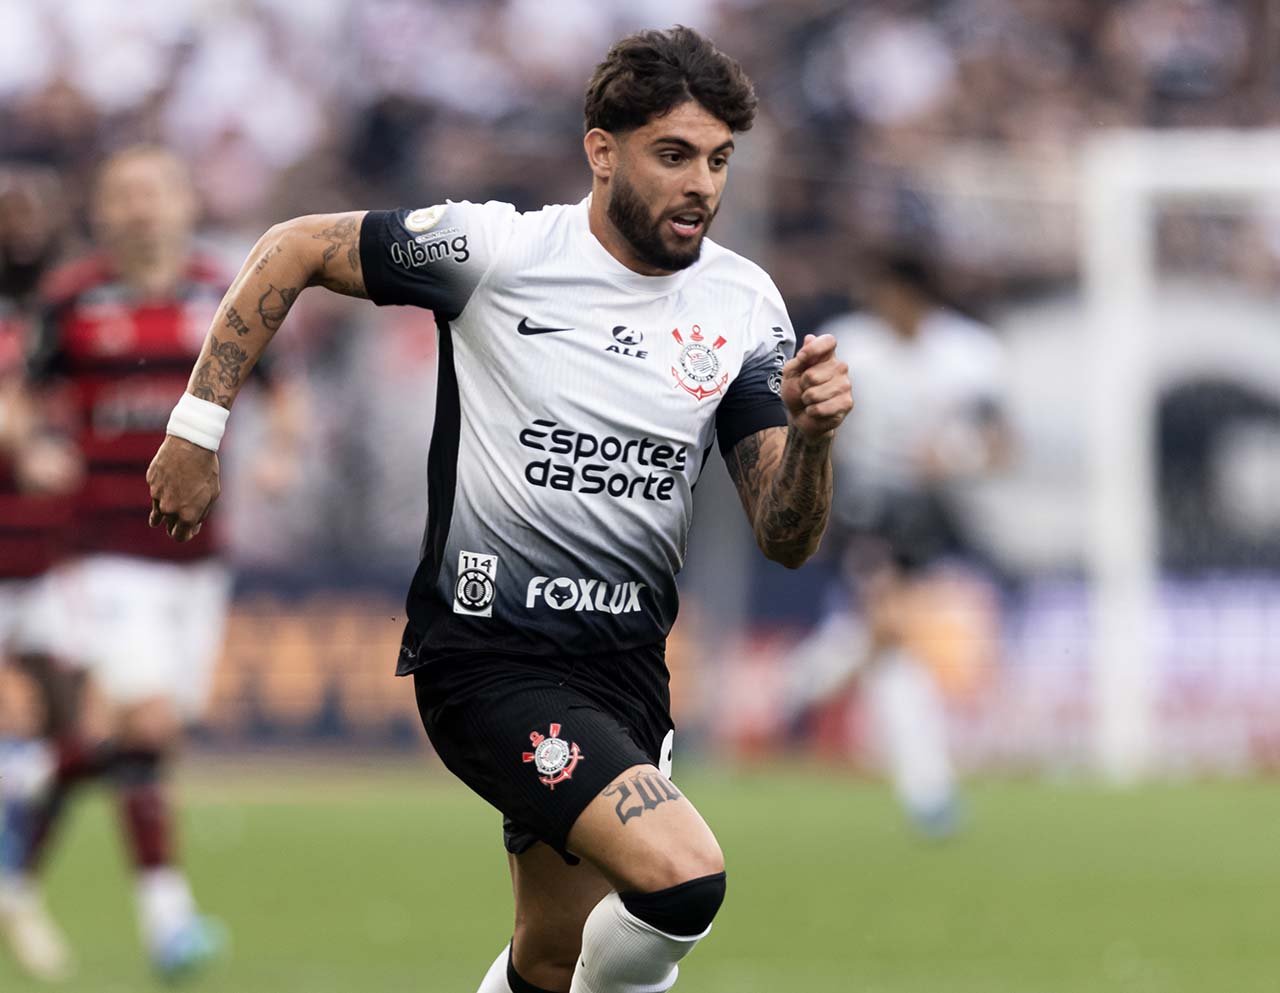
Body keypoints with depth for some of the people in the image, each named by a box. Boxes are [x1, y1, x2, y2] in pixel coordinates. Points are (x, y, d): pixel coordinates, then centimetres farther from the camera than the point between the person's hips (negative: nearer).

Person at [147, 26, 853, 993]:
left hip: (626, 661, 6)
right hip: (490, 653, -6)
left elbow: (786, 540, 1)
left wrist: (811, 434, -20)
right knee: (685, 875, -26)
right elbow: (295, 248, 1)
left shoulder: (744, 304, 2)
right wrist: (198, 429, -2)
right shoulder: (497, 247, -11)